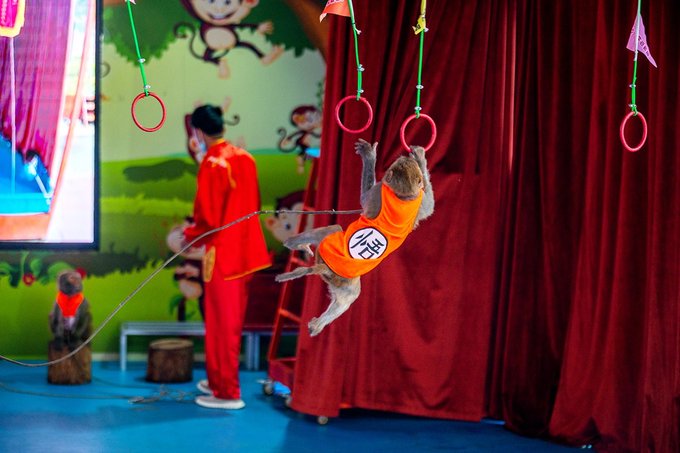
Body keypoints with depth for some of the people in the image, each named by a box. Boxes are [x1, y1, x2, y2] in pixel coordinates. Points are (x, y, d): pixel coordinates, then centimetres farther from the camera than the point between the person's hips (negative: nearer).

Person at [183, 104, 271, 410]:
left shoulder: (212, 164, -17)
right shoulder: (244, 158, 7)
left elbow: (208, 218, -20)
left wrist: (188, 235, -1)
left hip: (222, 253, -8)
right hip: (245, 249, 8)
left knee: (222, 322, 2)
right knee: (232, 319, 18)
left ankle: (227, 393, 9)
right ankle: (220, 381, 30)